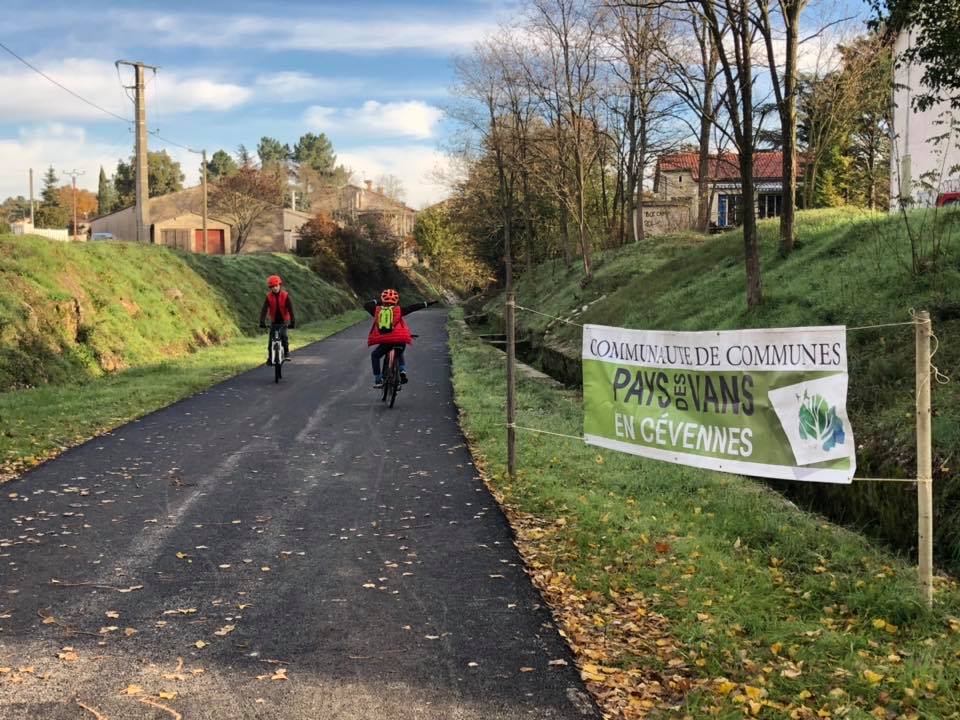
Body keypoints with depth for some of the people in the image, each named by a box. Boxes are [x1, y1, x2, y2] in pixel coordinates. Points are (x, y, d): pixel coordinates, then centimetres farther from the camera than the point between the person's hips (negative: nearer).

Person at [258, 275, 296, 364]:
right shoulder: (268, 297, -10)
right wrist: (262, 321, -29)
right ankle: (270, 356, 8)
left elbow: (290, 309, -19)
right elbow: (264, 309, -17)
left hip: (284, 320, -2)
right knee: (271, 338, -5)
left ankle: (286, 352, -5)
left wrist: (293, 322, -28)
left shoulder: (285, 295, -14)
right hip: (274, 320, 2)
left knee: (283, 335, -24)